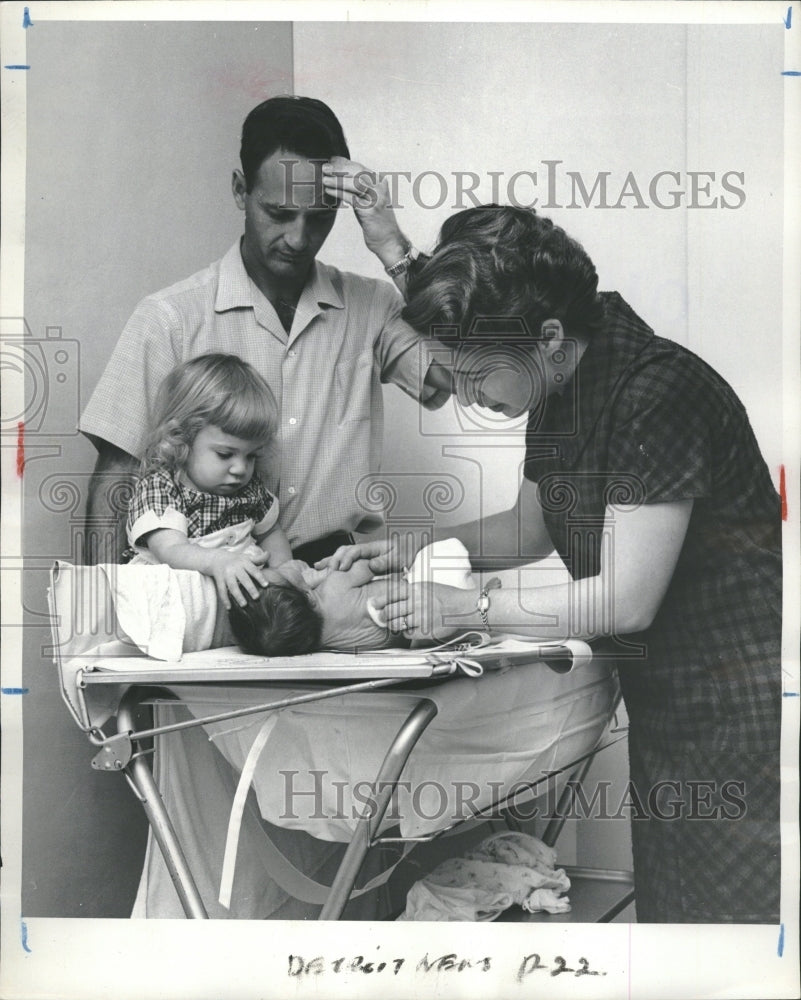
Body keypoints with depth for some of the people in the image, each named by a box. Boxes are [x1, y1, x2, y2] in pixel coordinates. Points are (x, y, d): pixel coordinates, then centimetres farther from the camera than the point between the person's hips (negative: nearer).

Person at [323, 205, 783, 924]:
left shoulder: (658, 393, -24)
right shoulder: (559, 399, 3)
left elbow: (625, 601, -25)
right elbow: (533, 527, 18)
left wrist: (466, 607, -17)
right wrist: (413, 550, 4)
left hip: (740, 703, -9)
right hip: (664, 699, 9)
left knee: (731, 907, 1)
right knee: (662, 897, 15)